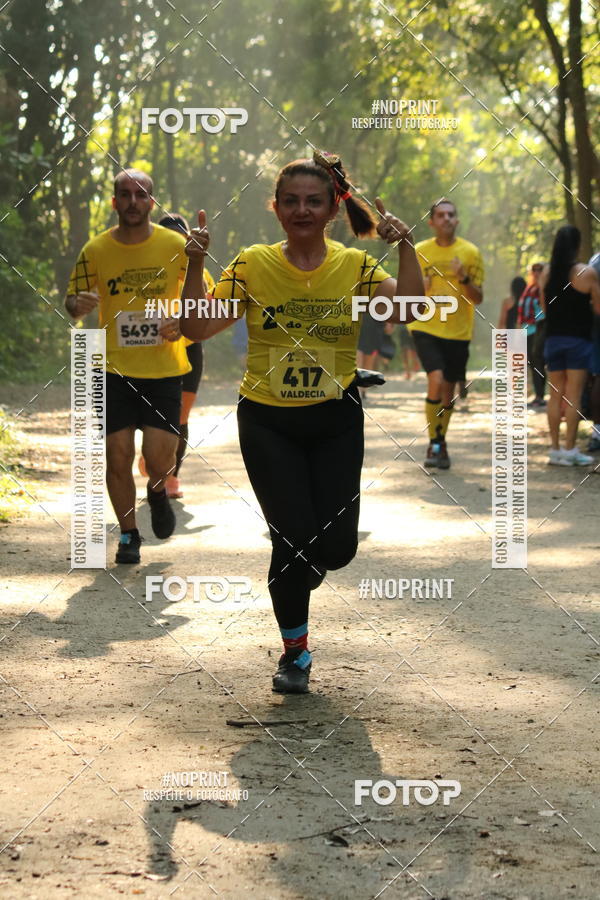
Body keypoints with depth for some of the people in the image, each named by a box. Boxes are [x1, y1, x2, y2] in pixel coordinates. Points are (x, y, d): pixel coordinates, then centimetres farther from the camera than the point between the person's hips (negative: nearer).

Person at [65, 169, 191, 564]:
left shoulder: (176, 246, -2)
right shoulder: (96, 250, 0)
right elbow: (73, 302, 8)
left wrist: (183, 323, -13)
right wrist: (79, 305, -16)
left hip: (164, 369, -1)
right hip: (115, 371, 1)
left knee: (159, 457, -8)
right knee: (118, 456, -1)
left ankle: (158, 492, 29)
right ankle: (129, 534, 19)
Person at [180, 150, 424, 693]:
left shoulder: (355, 266, -2)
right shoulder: (253, 265, -4)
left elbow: (410, 308, -16)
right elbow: (197, 328, -9)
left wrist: (405, 248, -27)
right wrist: (196, 265, -21)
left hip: (336, 422, 1)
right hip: (268, 423, -1)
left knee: (336, 547, -3)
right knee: (295, 539, -7)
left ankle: (298, 573, 36)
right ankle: (295, 651, 17)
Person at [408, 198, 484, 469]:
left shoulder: (470, 252, 1)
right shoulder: (419, 252, 3)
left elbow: (478, 298, 1)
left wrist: (464, 278, -18)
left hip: (458, 332, 1)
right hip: (426, 328, -1)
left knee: (448, 391, 8)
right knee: (436, 380, -21)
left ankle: (440, 442, 28)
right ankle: (435, 443, -9)